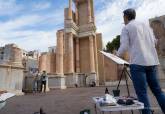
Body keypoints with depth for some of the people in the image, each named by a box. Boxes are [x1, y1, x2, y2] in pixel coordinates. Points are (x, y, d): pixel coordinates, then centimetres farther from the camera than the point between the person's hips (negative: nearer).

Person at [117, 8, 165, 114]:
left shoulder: (126, 28, 2)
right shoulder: (146, 25, 19)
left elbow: (124, 46, -7)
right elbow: (154, 42, 22)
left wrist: (118, 54, 11)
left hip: (137, 62, -6)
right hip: (152, 61, 6)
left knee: (142, 93, -1)